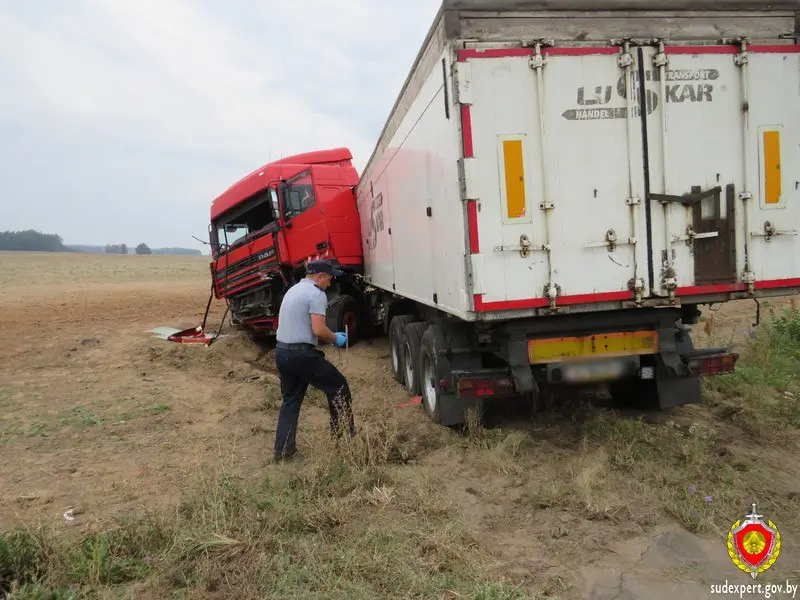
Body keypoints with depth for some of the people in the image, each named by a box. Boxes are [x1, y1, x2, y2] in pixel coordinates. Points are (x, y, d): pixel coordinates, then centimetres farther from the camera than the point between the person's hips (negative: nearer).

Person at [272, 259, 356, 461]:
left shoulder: (294, 289, 18)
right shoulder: (316, 294, -12)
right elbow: (318, 330, -21)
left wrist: (331, 336, 21)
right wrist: (335, 339, -2)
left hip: (282, 352, 9)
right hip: (301, 354, -9)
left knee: (290, 399, 18)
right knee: (338, 387, 8)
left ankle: (283, 450, 16)